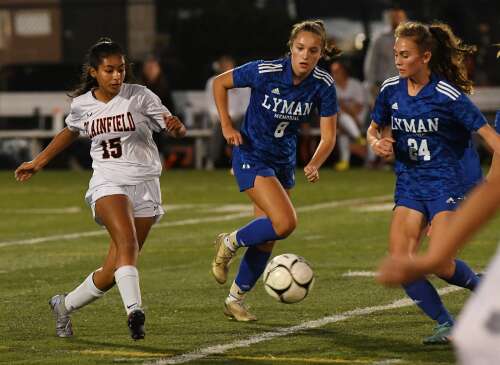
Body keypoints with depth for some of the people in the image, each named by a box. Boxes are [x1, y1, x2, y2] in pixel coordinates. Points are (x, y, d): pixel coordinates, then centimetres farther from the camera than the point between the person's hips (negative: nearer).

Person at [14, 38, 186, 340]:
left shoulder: (140, 96, -4)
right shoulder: (82, 104, 4)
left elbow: (177, 131, -6)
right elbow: (71, 132, 26)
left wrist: (176, 126, -31)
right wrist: (38, 163, 31)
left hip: (145, 187, 0)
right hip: (108, 184, 0)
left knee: (112, 272, 1)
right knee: (127, 244, -30)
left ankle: (65, 305, 24)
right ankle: (135, 310, -44)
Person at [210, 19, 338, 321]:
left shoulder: (323, 85, -12)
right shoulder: (265, 72, -22)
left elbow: (328, 137, -8)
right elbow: (220, 83, -6)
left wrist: (314, 165, -26)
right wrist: (227, 126, -10)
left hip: (284, 161, 5)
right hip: (252, 157, -5)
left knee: (266, 238, 9)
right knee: (286, 222, -22)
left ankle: (236, 300, 27)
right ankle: (230, 243, 4)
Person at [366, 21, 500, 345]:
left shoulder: (448, 95, -16)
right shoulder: (391, 90, 0)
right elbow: (373, 128, 15)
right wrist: (376, 143, -8)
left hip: (450, 183, -5)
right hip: (411, 183, 6)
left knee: (439, 263, -15)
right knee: (400, 261, -9)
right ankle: (447, 326, 5)